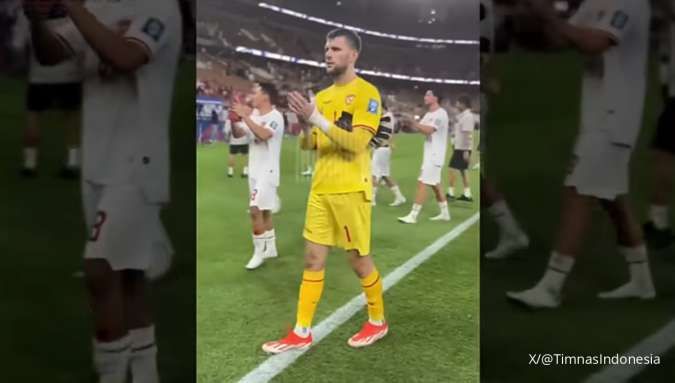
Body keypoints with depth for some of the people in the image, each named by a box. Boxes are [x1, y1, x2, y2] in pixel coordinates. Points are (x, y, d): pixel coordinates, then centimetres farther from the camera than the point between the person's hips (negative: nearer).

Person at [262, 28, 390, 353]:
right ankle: (301, 332, 14)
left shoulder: (366, 93, -8)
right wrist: (302, 122, -7)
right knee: (313, 259, 7)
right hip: (321, 189, 6)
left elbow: (357, 142, -19)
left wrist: (316, 118, -23)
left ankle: (377, 322, 26)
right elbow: (309, 144, 14)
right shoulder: (322, 96, 13)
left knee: (359, 259, 5)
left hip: (351, 190, -6)